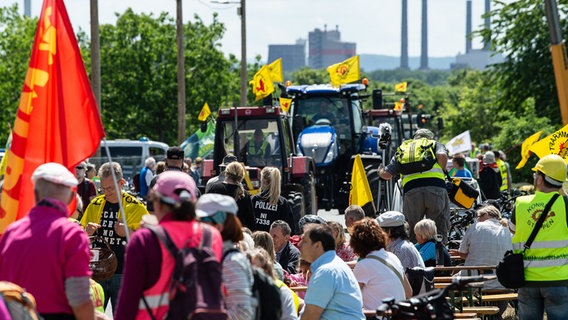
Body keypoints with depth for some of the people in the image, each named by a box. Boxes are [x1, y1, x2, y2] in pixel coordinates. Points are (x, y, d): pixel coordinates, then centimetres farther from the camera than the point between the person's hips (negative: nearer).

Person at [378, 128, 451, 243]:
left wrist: (380, 171, 41)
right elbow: (442, 156, 0)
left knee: (411, 231, 11)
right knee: (440, 229, 8)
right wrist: (442, 172, 15)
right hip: (436, 186, -1)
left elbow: (387, 174, 19)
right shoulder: (435, 144, 24)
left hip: (411, 191, 1)